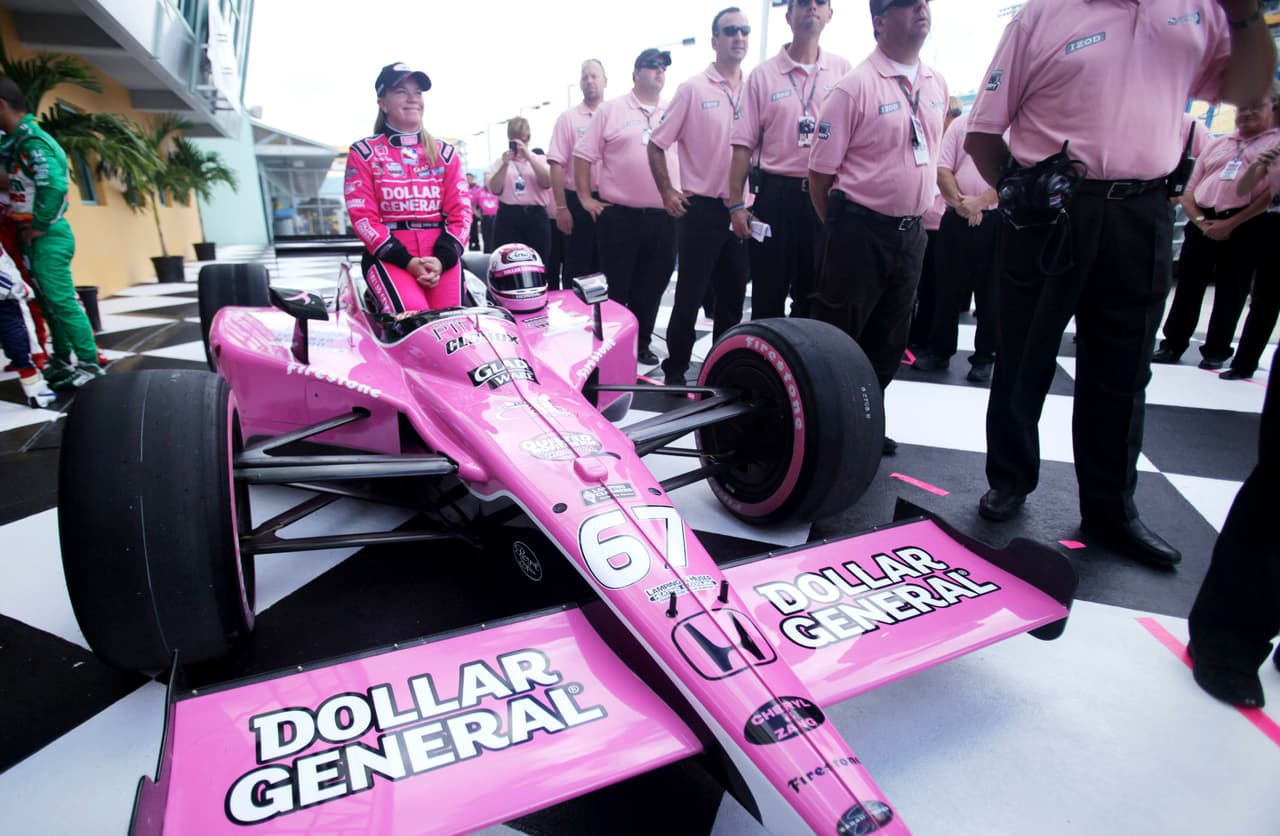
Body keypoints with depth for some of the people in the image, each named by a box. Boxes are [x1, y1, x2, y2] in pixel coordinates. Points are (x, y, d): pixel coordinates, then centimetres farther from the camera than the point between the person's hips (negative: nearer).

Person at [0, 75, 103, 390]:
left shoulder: (32, 142, -17)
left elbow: (55, 185, -26)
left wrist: (39, 226, -18)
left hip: (48, 237, -9)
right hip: (34, 236, 9)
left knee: (62, 302, -7)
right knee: (48, 302, 14)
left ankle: (90, 364, -1)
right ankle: (63, 360, 22)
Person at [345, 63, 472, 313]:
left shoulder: (444, 152, 17)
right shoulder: (364, 153, 9)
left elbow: (460, 210, 8)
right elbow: (363, 216, -1)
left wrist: (442, 258, -10)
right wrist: (406, 260, -14)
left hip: (441, 255, 3)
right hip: (388, 255, -3)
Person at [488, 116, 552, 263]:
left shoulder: (539, 159, 13)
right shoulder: (501, 161, 12)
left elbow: (547, 183, -7)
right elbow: (495, 190, -1)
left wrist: (529, 156, -13)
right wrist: (505, 164, -12)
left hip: (535, 216, 0)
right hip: (508, 217, 0)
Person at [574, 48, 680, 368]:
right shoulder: (611, 109, 2)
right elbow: (584, 154, 2)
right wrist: (585, 197, -3)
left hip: (665, 217, 4)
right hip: (619, 215, -3)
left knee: (652, 286, 9)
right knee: (615, 286, 2)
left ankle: (641, 343, 23)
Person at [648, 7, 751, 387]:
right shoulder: (693, 89, -3)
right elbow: (657, 145, -1)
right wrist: (667, 193, -5)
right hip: (702, 209, -4)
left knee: (733, 296, 9)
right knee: (690, 295, -1)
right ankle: (675, 368, 11)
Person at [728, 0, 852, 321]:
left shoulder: (843, 72, 7)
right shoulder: (763, 74, 2)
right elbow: (744, 143, 0)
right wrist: (737, 204, -6)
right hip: (775, 194, -1)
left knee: (813, 294, 11)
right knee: (767, 293, 4)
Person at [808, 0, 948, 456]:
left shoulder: (937, 85, 10)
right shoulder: (855, 86, -11)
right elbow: (820, 172, -10)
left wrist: (919, 217, 16)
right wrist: (842, 230, -2)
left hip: (911, 233, 7)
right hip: (861, 231, -7)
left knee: (889, 342, 14)